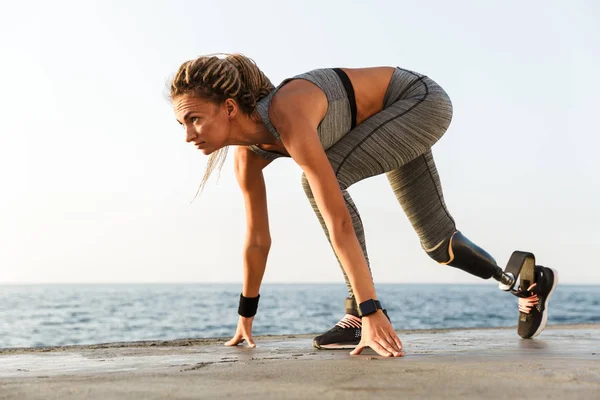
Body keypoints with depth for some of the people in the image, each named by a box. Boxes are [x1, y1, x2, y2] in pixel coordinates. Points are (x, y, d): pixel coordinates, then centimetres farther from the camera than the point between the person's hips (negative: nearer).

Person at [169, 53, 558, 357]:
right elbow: (257, 239, 0)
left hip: (422, 100, -8)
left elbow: (339, 221, -44)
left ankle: (361, 312, -16)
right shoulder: (249, 153, -13)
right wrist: (246, 317, 9)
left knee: (324, 176, -28)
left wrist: (370, 312, -46)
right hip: (396, 116, 8)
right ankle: (528, 281, 41)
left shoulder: (286, 118, -38)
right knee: (438, 241, 16)